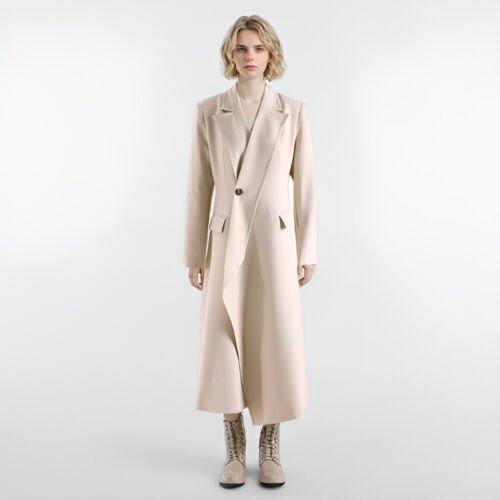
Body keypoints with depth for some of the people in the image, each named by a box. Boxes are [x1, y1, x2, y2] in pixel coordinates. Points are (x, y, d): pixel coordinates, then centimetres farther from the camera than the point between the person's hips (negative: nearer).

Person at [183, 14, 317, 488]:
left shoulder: (293, 111, 3)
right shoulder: (208, 111, 3)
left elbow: (305, 184, 4)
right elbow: (200, 186, 3)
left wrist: (306, 252, 1)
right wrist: (194, 253, 1)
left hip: (275, 241, 0)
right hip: (227, 243, 0)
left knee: (277, 346, 2)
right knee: (225, 346, 3)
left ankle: (269, 449, 21)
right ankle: (234, 451, 21)